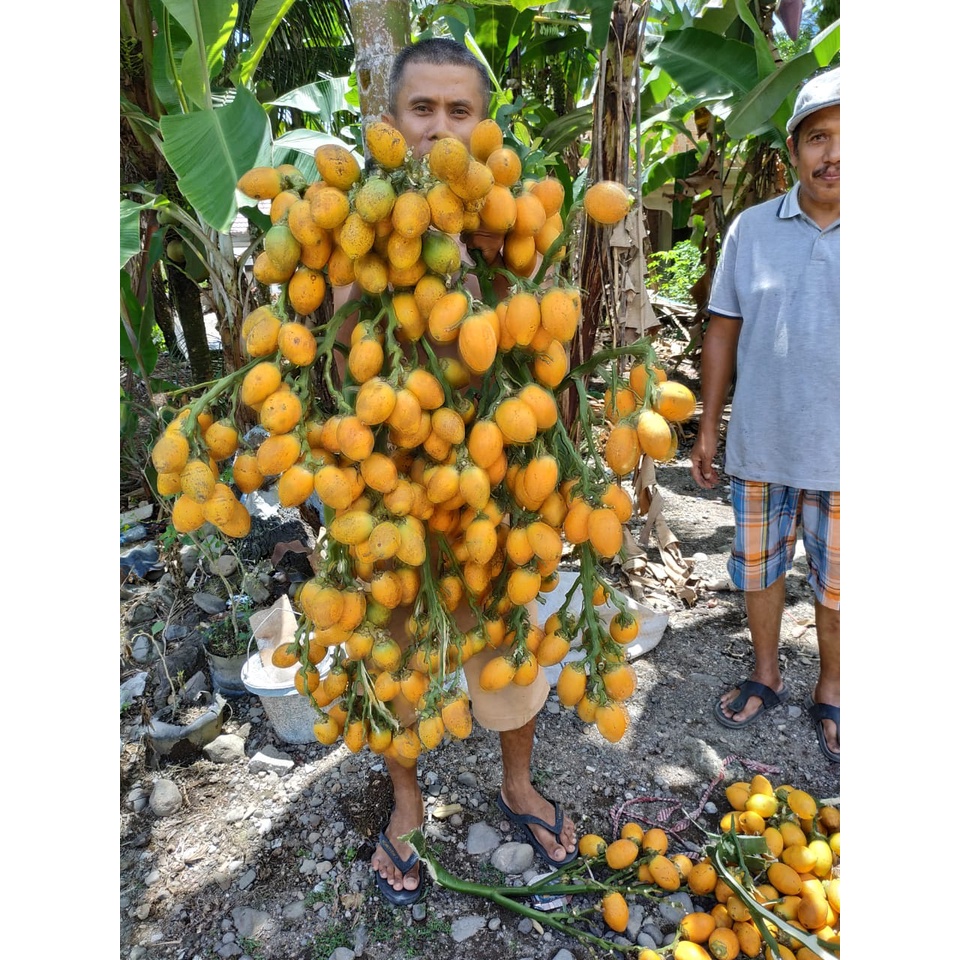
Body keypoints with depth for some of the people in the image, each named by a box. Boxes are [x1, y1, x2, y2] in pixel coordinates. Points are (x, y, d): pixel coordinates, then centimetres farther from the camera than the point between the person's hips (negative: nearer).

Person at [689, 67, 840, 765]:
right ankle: (766, 677, 38)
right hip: (759, 444, 2)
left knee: (835, 586, 12)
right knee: (759, 568, 15)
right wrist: (708, 428, 5)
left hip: (838, 452, -1)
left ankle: (830, 695, 36)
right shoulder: (752, 229, 1)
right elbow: (723, 332, 5)